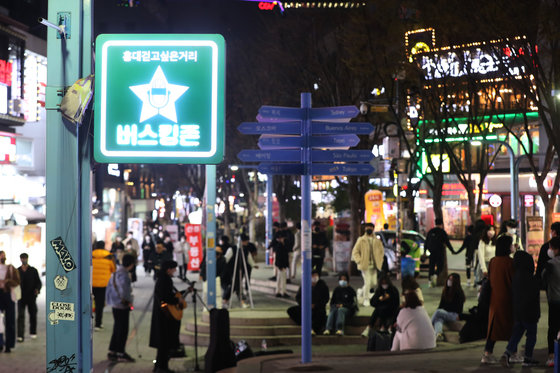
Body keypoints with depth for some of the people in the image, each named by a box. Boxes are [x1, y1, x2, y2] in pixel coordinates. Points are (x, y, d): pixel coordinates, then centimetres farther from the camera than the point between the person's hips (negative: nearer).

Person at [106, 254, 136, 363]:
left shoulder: (116, 272, 12)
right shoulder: (123, 274, -19)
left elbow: (109, 286, 19)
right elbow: (124, 289, -28)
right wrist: (128, 301, -13)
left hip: (115, 304, 10)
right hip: (122, 305, -10)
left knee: (117, 329, 15)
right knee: (123, 329, -2)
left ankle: (112, 352, 19)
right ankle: (120, 353, 3)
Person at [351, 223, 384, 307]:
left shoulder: (377, 241, 8)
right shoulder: (361, 240, -1)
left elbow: (381, 251, 21)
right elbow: (355, 252, 1)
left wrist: (379, 261, 9)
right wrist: (359, 261, -10)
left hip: (374, 266, 4)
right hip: (365, 265, -4)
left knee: (374, 283, 2)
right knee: (367, 282, -10)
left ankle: (362, 291, 28)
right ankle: (366, 300, 4)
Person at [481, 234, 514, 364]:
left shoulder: (493, 261, 1)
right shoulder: (510, 262, -17)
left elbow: (490, 279, 8)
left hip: (495, 299, 5)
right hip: (508, 299, -5)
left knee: (494, 325, 10)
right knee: (511, 325, 9)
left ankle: (488, 353, 3)